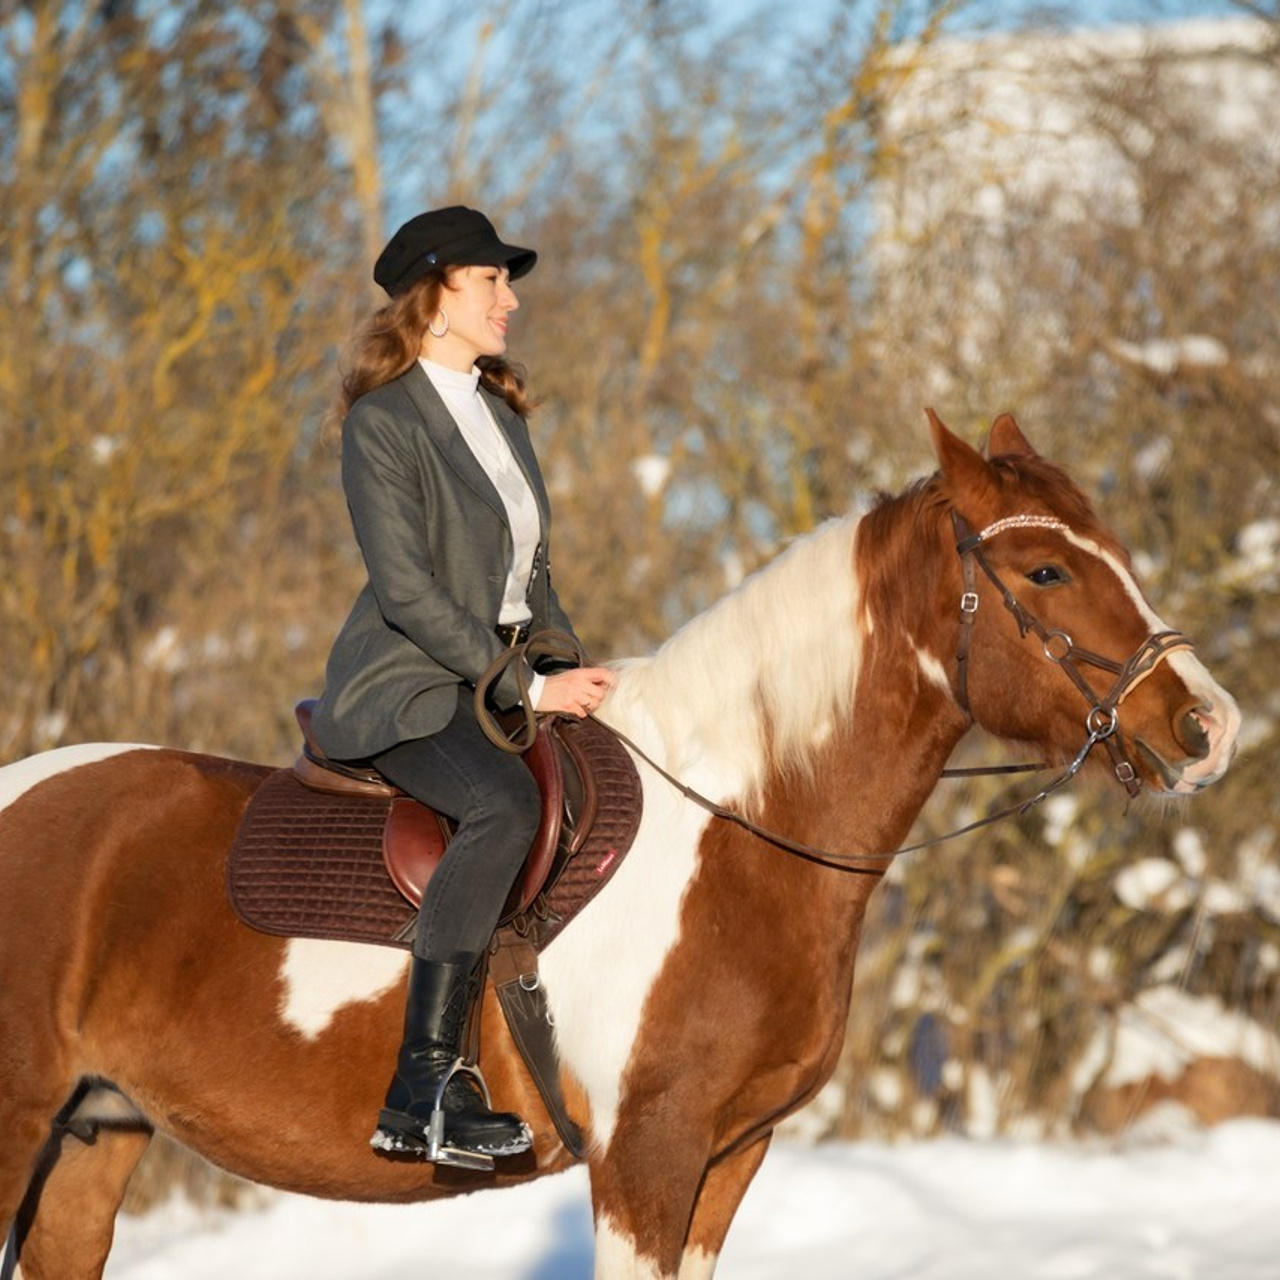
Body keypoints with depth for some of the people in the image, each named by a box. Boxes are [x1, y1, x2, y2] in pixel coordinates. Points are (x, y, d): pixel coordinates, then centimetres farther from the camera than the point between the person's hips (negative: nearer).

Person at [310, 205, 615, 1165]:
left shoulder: (500, 413, 16)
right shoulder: (384, 423, -10)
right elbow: (406, 590, -17)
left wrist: (576, 676, 6)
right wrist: (529, 688, -18)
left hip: (506, 680, 9)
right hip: (405, 690, -9)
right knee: (506, 804, -34)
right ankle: (421, 1093, -37)